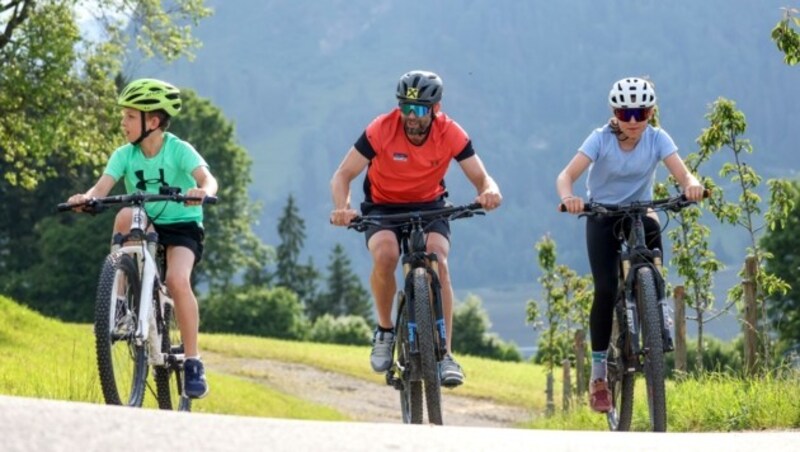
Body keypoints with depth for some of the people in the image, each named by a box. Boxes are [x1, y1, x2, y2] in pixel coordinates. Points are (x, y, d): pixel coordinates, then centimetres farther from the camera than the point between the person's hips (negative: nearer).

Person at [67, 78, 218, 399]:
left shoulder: (179, 150, -14)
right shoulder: (125, 155, -4)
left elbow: (207, 178, -29)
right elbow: (103, 187, -17)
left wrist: (202, 191, -53)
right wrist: (86, 198, -40)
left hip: (182, 225, -3)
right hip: (146, 227, 3)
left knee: (177, 280, -29)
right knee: (126, 215, -31)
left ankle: (193, 363, -17)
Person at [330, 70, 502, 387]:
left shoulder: (450, 134, -19)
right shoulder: (382, 130, -22)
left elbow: (481, 177, -16)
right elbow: (342, 175, -20)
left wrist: (490, 191, -41)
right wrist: (342, 208, -41)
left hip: (428, 206, 1)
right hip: (383, 207, -1)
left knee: (439, 262, -27)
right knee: (385, 254, -33)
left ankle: (444, 354, -22)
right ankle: (385, 331, -10)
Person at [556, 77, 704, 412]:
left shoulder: (657, 139, -13)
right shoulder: (601, 139, -18)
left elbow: (682, 174, -25)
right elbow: (566, 175, -28)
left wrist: (692, 185, -50)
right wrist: (568, 196, -51)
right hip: (603, 218, -1)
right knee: (606, 288, -19)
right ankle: (598, 375, -9)